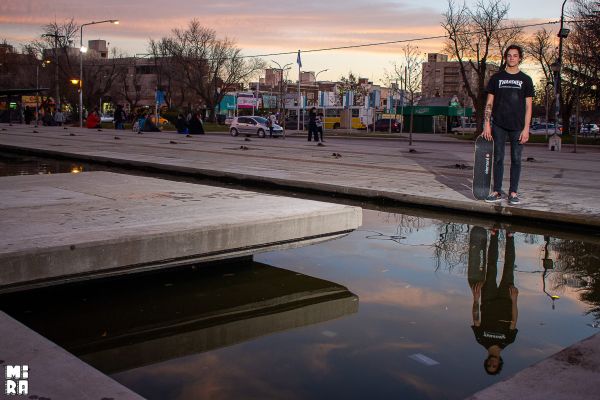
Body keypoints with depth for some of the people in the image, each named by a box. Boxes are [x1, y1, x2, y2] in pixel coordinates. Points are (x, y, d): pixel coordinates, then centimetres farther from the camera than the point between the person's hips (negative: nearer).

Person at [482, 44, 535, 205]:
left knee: (516, 159, 3)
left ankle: (513, 192, 10)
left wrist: (526, 128, -5)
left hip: (517, 126, 0)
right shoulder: (496, 77, 8)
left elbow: (528, 106, 4)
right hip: (499, 125, 0)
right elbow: (489, 103, 6)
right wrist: (486, 124, -3)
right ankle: (497, 192, 8)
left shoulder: (525, 80, 6)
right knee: (498, 158, 2)